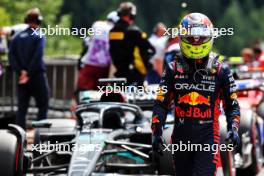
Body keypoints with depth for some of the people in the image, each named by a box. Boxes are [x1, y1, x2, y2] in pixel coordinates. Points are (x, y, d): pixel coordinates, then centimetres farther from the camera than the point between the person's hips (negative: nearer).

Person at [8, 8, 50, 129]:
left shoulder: (18, 36, 7)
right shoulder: (39, 36, -7)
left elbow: (11, 55, -2)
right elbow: (37, 56, -17)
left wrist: (20, 71, -8)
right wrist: (29, 74, -15)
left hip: (22, 76, 4)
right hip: (37, 75, -4)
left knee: (22, 108, 6)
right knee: (43, 105, 6)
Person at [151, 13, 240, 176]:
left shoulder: (220, 70, 2)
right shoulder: (173, 69, 4)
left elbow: (232, 105, 8)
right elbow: (161, 104, 3)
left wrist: (234, 129, -9)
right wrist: (157, 132, -9)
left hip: (208, 137, -3)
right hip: (181, 136, 3)